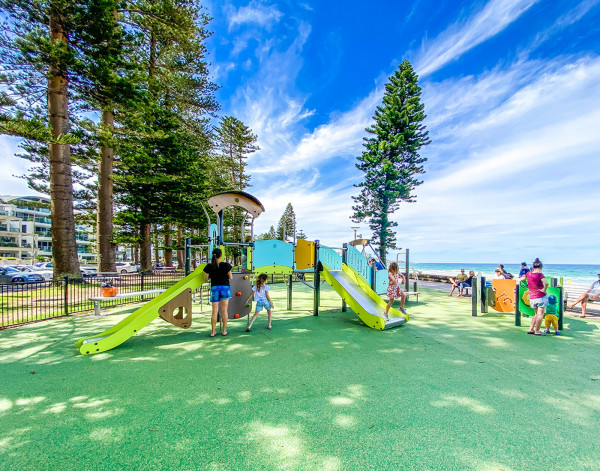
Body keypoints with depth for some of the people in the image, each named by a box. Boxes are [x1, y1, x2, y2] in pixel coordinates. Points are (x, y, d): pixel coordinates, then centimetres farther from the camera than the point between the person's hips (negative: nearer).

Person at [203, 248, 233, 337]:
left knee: (214, 311, 8)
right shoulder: (226, 265, -9)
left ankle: (213, 331, 12)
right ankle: (224, 331, 12)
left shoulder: (209, 266, -5)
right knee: (224, 310, 6)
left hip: (214, 288, 1)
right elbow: (231, 278, -2)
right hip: (225, 287, -1)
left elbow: (206, 279, 5)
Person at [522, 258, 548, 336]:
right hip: (541, 297, -5)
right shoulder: (540, 274, -13)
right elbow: (546, 283, -30)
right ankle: (537, 331, 6)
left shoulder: (528, 273, 3)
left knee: (536, 314, 18)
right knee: (540, 314, 2)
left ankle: (530, 329, 15)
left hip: (532, 298, 5)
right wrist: (544, 290, -17)